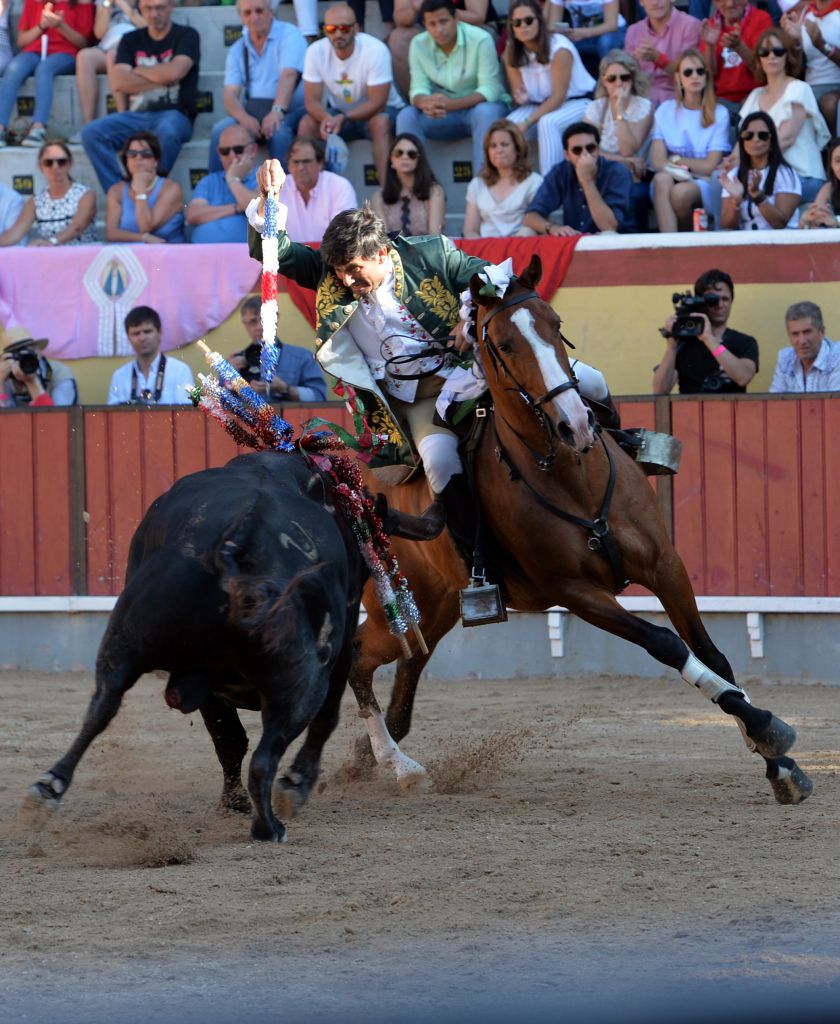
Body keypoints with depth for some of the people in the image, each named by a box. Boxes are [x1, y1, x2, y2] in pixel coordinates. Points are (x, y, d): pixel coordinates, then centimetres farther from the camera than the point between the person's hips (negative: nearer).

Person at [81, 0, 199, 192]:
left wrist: (137, 72, 4)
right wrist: (161, 80, -5)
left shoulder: (186, 36, 6)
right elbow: (117, 82, 1)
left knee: (167, 131, -41)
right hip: (137, 115, 4)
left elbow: (173, 72, -12)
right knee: (92, 132, -23)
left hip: (173, 113, -4)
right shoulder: (131, 40, 16)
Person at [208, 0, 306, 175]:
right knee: (221, 130, -24)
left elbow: (288, 76, -19)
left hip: (290, 111, -4)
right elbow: (230, 94, 2)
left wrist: (277, 111, -36)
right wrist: (244, 118, -22)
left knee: (279, 131, -37)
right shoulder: (238, 50, 12)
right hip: (251, 115, 4)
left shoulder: (289, 34, -3)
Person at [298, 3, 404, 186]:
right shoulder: (316, 51, -14)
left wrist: (342, 118, -37)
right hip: (337, 113, 3)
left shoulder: (375, 50, -25)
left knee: (380, 123, -36)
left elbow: (377, 103, -25)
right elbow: (311, 101, -14)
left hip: (377, 111, -3)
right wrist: (327, 119, -37)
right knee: (307, 124, -23)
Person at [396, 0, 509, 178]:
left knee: (485, 113, -37)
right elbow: (418, 89, -11)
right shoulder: (419, 44, -7)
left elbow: (490, 89, -23)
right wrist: (425, 102, -38)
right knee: (406, 116, -21)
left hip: (480, 105, -4)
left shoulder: (480, 40, -20)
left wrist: (451, 104, -39)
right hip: (445, 112, 4)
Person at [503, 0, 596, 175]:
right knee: (509, 125, -23)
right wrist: (521, 97, -28)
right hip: (541, 104, 5)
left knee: (548, 123, -36)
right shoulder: (511, 51, -6)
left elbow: (558, 97, -23)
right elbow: (518, 91, -2)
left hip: (579, 101, -5)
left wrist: (528, 122, -28)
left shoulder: (559, 48, -24)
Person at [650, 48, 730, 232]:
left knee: (681, 192, -35)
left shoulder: (719, 114, -1)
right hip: (672, 181, 2)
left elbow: (710, 166, -4)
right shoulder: (665, 111, 6)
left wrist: (676, 160, 0)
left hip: (706, 184, -2)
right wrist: (691, 167, -16)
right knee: (662, 178, -33)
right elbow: (657, 162, -4)